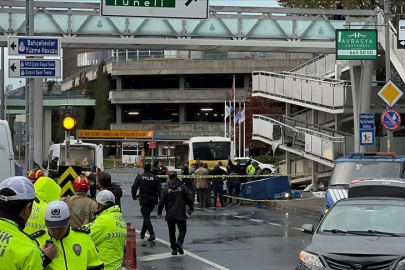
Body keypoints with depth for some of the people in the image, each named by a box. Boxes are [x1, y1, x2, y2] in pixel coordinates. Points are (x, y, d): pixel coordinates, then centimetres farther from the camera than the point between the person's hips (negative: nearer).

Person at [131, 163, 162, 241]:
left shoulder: (139, 177, -4)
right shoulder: (155, 178, 2)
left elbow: (134, 188, -5)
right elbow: (159, 190, -1)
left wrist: (134, 196, 14)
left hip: (144, 200, -4)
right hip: (153, 200, 4)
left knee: (146, 217, -4)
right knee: (147, 216, 20)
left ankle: (152, 234, -20)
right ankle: (142, 233, 28)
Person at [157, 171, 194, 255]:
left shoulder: (166, 189, -4)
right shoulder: (183, 187, -3)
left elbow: (161, 202, -3)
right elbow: (189, 199, -2)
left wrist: (159, 212, 11)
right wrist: (191, 208, 13)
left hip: (170, 215, 1)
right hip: (181, 214, -1)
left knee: (172, 231, 12)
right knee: (182, 229, 9)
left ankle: (174, 249, 12)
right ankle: (179, 242, -19)